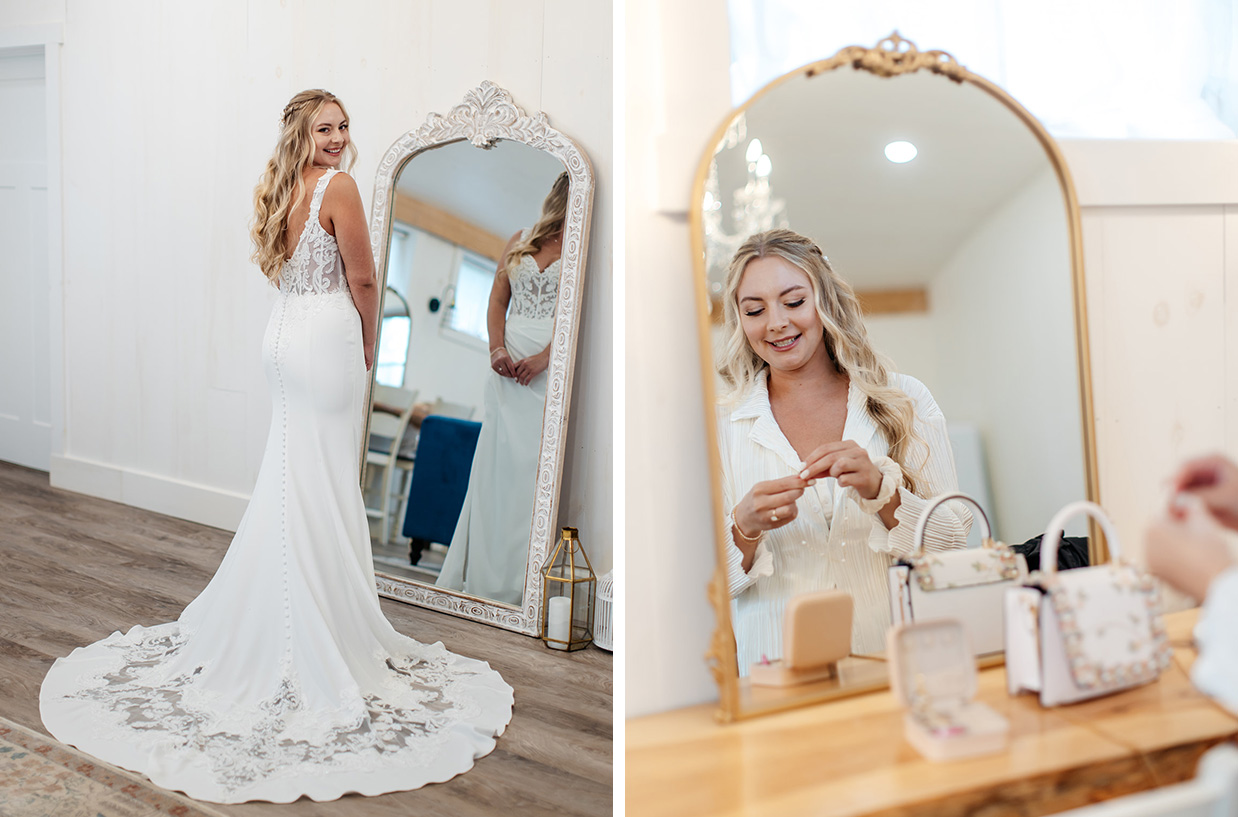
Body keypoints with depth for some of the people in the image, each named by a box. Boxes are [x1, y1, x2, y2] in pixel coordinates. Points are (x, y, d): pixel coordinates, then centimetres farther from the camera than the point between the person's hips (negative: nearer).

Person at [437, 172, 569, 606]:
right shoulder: (519, 241, 17)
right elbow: (497, 299, 13)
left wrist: (545, 356, -17)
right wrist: (497, 348, -5)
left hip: (553, 365, -3)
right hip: (509, 364, 3)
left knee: (538, 466, -7)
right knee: (497, 462, 2)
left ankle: (521, 581, -3)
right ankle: (483, 575, 9)